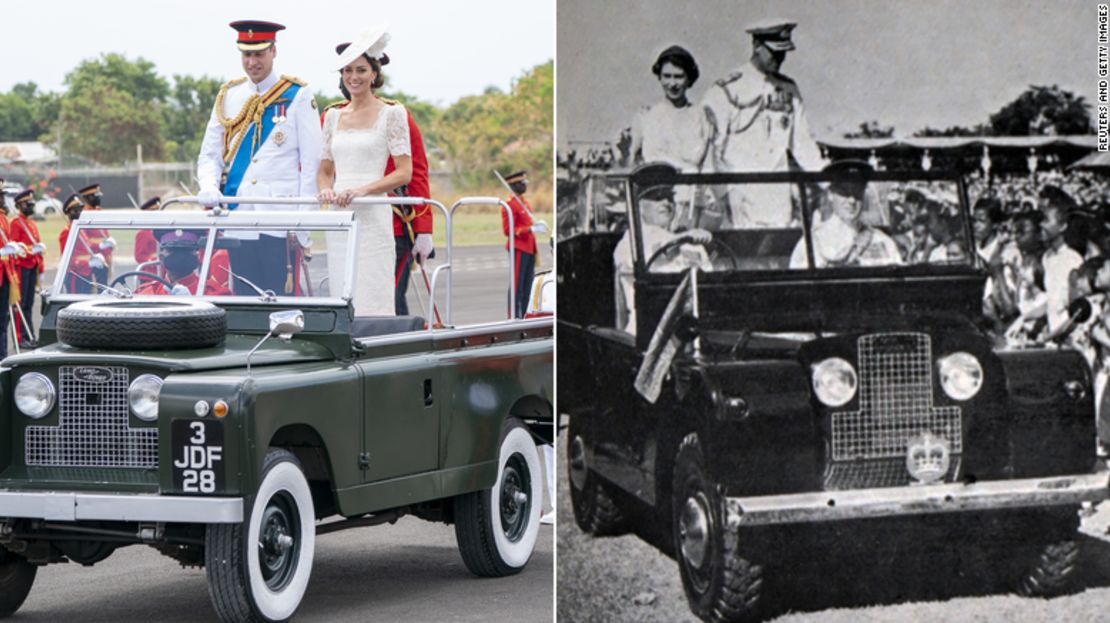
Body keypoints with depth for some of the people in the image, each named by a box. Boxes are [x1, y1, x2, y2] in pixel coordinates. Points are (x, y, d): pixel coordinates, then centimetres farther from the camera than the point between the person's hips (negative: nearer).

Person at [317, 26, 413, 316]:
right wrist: (326, 190, -4)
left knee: (373, 300, -10)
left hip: (373, 216, -5)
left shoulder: (391, 114, 0)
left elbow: (404, 173, -5)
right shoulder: (333, 116, 15)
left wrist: (363, 189, -18)